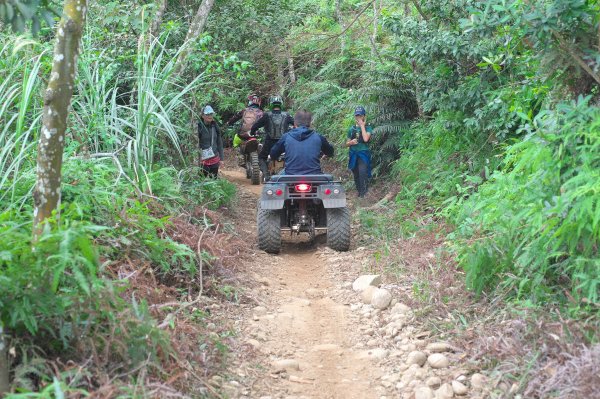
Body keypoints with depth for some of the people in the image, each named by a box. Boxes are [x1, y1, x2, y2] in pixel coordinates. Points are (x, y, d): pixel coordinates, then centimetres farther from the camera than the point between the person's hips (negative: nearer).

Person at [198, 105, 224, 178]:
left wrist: (221, 158, 11)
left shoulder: (215, 126, 8)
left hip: (215, 159, 6)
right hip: (204, 160, -5)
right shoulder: (199, 127, -10)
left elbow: (219, 143, 13)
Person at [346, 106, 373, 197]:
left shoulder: (368, 127, 1)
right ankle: (359, 192, 20)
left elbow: (366, 138, -19)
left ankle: (364, 192, -23)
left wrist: (362, 126, -11)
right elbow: (347, 144, 16)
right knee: (356, 176, 9)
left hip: (363, 153, -5)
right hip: (353, 154, 5)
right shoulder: (352, 129, 12)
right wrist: (351, 142, -8)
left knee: (362, 173, -24)